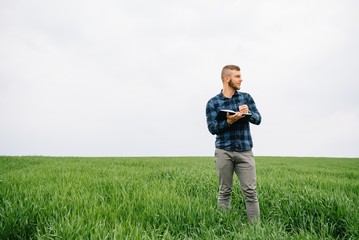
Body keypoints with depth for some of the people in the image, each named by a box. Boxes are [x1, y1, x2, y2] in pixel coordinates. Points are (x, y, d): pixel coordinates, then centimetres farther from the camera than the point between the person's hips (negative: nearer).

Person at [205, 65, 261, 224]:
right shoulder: (213, 102, 3)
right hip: (224, 152, -1)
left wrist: (248, 113, -18)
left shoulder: (246, 97, 10)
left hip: (245, 151, 2)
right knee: (224, 192, 6)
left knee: (250, 191, 0)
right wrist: (228, 121, -22)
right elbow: (212, 128, -5)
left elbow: (258, 119, 4)